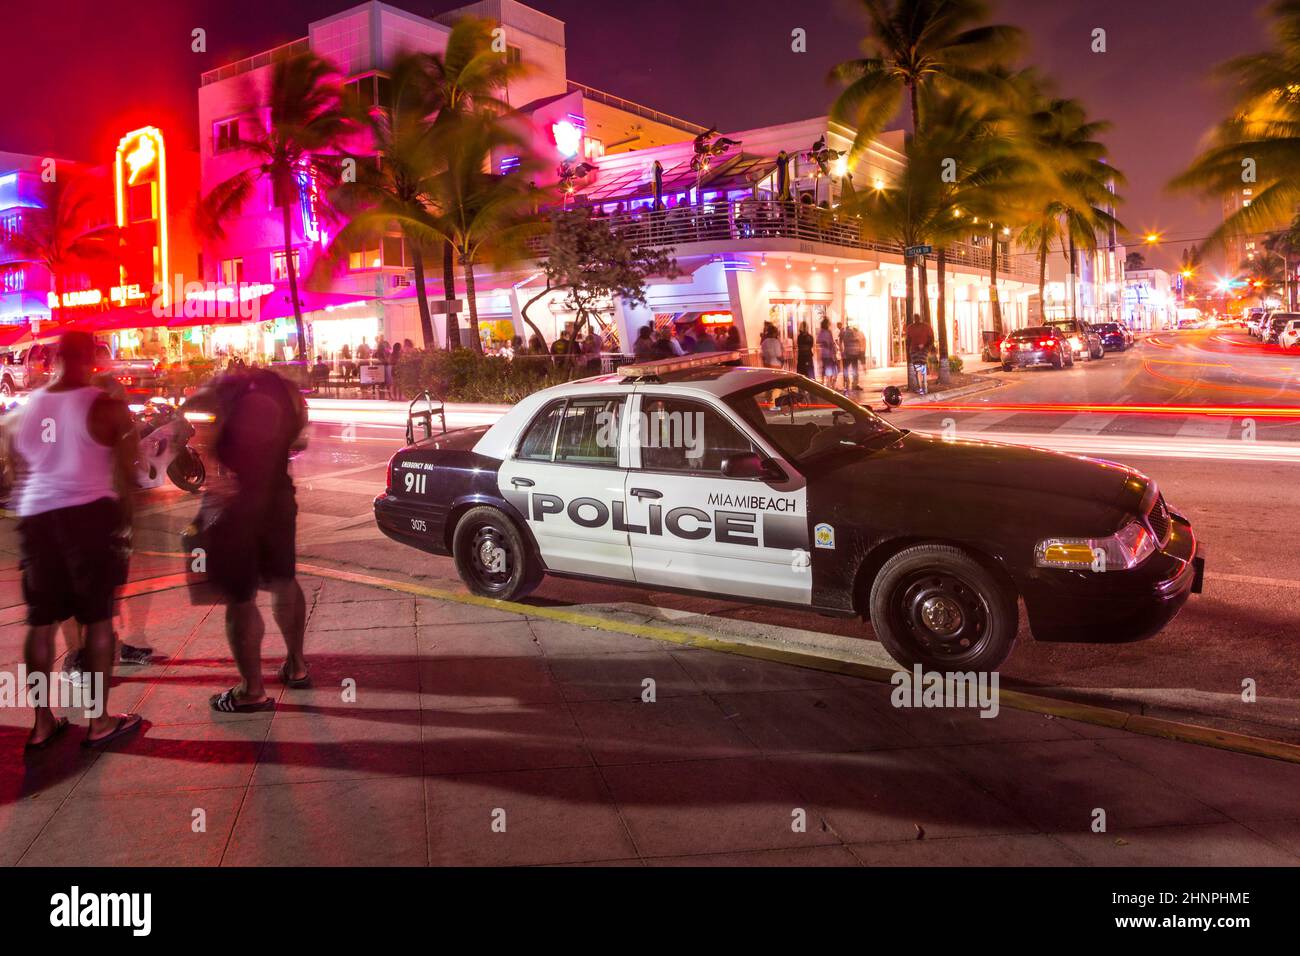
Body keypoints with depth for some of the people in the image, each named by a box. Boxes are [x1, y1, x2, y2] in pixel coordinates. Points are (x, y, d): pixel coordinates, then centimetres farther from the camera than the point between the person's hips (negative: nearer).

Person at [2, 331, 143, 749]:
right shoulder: (106, 407, -8)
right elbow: (125, 474, -7)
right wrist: (125, 513, 8)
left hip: (36, 517, 5)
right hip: (89, 514, -5)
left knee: (41, 620, 12)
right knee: (97, 618, 4)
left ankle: (42, 722, 20)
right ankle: (99, 721, 9)